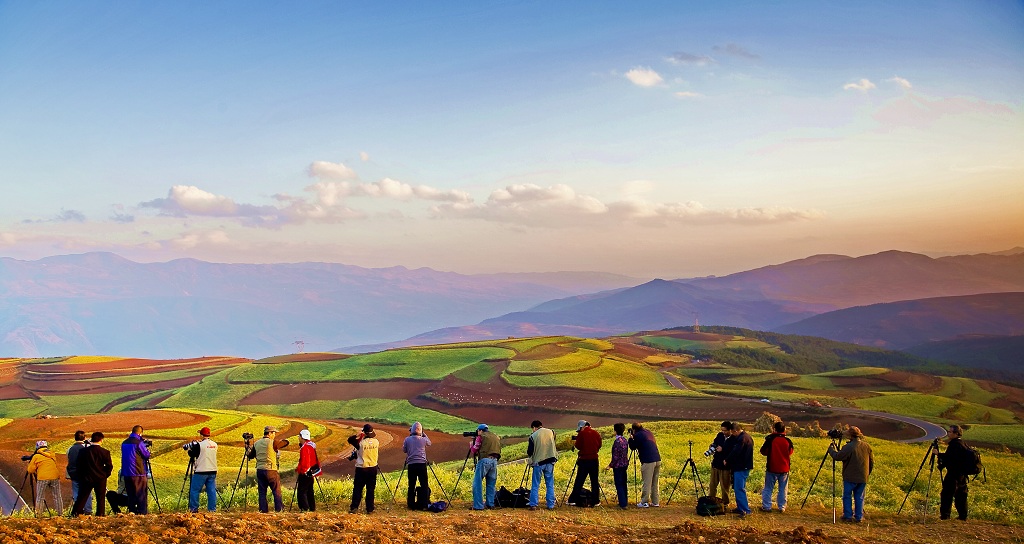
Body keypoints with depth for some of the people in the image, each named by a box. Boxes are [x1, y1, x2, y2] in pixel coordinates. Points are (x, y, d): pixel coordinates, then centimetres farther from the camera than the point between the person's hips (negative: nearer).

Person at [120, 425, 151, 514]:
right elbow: (147, 455, -8)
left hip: (126, 474, 7)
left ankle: (131, 513, 11)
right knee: (142, 495, -2)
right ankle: (143, 513, -7)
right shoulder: (139, 443, -13)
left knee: (131, 496, 11)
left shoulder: (124, 443, 10)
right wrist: (147, 450, 11)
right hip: (139, 474, -7)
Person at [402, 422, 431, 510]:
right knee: (424, 485, 5)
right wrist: (423, 434, 18)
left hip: (411, 465, 1)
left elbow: (404, 450, 14)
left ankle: (411, 504, 7)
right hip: (422, 464, -1)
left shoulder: (407, 439, 1)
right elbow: (429, 443, 21)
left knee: (411, 486, 5)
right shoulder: (423, 439, 0)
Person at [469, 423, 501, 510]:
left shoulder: (481, 437, 2)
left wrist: (471, 445, 26)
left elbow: (474, 450, 4)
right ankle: (490, 504, 16)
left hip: (484, 460, -6)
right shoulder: (496, 437, 19)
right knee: (491, 484, 16)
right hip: (494, 461, 6)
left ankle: (478, 505, -7)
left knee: (477, 483, -2)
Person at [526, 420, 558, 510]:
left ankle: (533, 505, 4)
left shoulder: (533, 436, -9)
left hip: (538, 462, -3)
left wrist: (529, 454, 17)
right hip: (550, 462, 3)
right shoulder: (551, 432, 1)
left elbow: (529, 452, -3)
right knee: (550, 484, 9)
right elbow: (554, 447, 10)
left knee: (535, 485, 6)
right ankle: (551, 505, 9)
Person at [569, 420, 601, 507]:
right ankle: (595, 501, 8)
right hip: (594, 459, 3)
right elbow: (599, 446, 12)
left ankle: (573, 500, 2)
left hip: (584, 460, -3)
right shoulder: (597, 434, 6)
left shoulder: (582, 434, -7)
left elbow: (578, 446, -8)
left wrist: (575, 443, 11)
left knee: (579, 481, 2)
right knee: (594, 481, 8)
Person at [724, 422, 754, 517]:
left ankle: (745, 510, -10)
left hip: (741, 468, -11)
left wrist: (727, 460, -3)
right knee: (738, 488, 17)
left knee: (739, 489, -9)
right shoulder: (747, 437, 14)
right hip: (745, 466, 11)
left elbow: (735, 452, -18)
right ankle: (740, 507, 23)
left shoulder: (742, 439, -19)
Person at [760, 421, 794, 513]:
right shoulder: (788, 441, -5)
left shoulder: (770, 439, -12)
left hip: (772, 468, -2)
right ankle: (782, 507, 13)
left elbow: (763, 451, -2)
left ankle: (766, 506, 8)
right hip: (784, 470, 2)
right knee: (783, 489, 11)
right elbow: (790, 452, 13)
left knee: (768, 488, 8)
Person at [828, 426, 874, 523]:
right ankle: (859, 517, 13)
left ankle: (848, 516, 7)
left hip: (850, 478, -5)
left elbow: (837, 456, -14)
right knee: (859, 497, 12)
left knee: (847, 496, 6)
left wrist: (831, 448, 3)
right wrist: (868, 473, 23)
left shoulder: (849, 447, -18)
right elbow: (872, 461, 12)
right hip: (863, 478, 5)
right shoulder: (866, 446, 3)